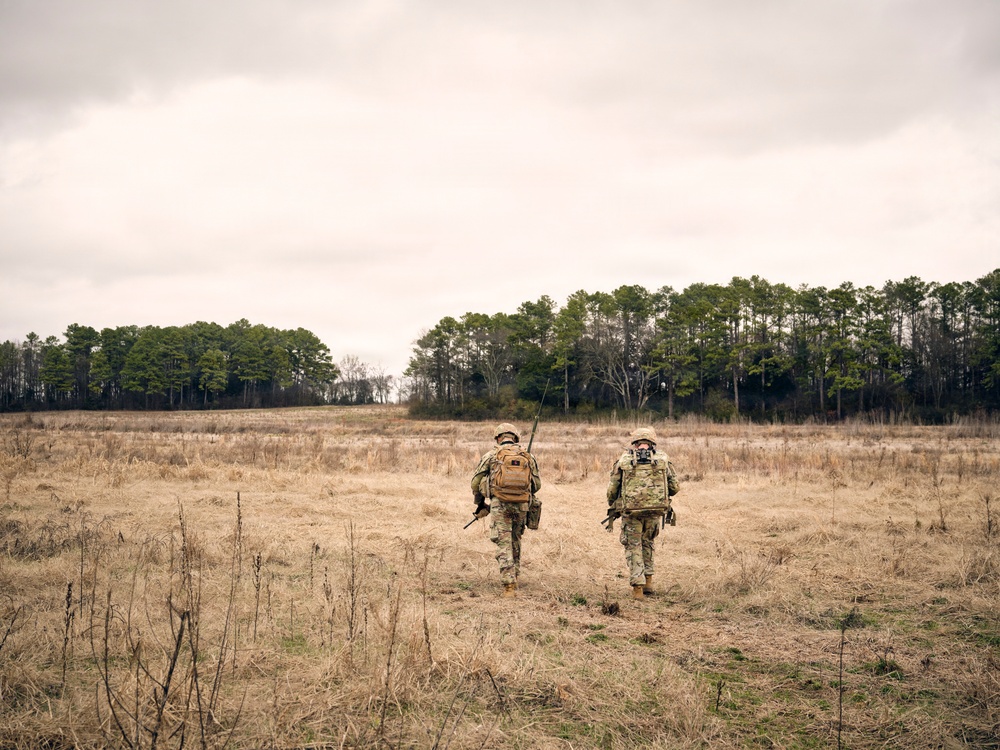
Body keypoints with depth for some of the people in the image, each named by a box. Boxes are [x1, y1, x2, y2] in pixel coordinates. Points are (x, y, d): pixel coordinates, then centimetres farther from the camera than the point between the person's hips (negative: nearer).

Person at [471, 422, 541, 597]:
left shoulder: (491, 455, 4)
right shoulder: (528, 456, 10)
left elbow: (476, 482, 4)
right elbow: (537, 485, 11)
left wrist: (479, 504, 20)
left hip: (499, 504, -3)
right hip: (521, 504, 3)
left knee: (504, 544, -2)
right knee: (516, 542, 20)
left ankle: (509, 586, -10)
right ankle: (514, 578, 27)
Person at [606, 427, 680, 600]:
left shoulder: (624, 460, 3)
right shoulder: (662, 459, 5)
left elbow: (612, 488, 3)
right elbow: (675, 486, 6)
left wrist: (612, 508, 20)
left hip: (631, 510, -2)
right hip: (655, 510, 2)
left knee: (633, 546, 10)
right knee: (647, 542, 24)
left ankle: (637, 587, 2)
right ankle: (648, 580, 20)